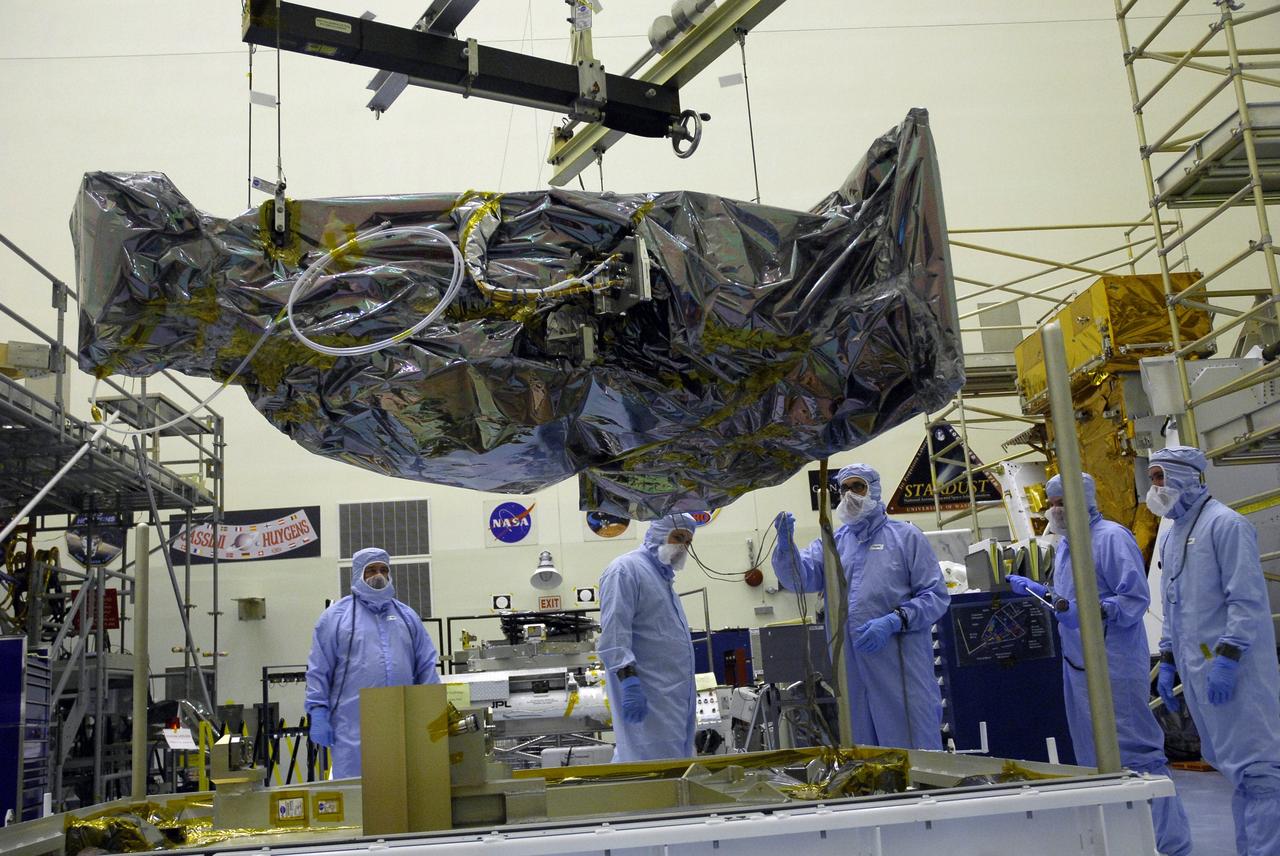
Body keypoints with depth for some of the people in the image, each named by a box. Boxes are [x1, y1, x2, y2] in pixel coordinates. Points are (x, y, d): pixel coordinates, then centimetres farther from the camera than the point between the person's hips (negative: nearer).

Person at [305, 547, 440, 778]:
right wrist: (318, 713, -5)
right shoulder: (335, 616, 5)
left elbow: (427, 666, 15)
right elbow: (319, 671, 2)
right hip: (354, 729, -3)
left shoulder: (407, 616, 16)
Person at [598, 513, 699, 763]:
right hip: (647, 696, -10)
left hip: (674, 697, 10)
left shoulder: (663, 577, 23)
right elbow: (614, 632, -19)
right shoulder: (625, 569, -7)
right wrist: (628, 679, -28)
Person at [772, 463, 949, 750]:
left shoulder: (906, 537, 5)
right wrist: (786, 543, -21)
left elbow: (936, 596, -3)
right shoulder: (832, 542, 15)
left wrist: (894, 621, -17)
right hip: (851, 671, 4)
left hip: (901, 669, -4)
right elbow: (800, 578, -2)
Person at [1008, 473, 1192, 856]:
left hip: (1114, 663, -9)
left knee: (1135, 753, -7)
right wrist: (1036, 590, 13)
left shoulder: (1111, 537, -12)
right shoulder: (1065, 546, 16)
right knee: (1094, 756, 15)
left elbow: (1135, 598, -18)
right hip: (1077, 663, 10)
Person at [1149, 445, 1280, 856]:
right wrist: (1167, 662, 19)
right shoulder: (1172, 535, 17)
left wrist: (1227, 659, -20)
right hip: (1197, 668, 9)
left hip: (1231, 668, -9)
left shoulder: (1224, 524, -9)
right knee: (1237, 766, 12)